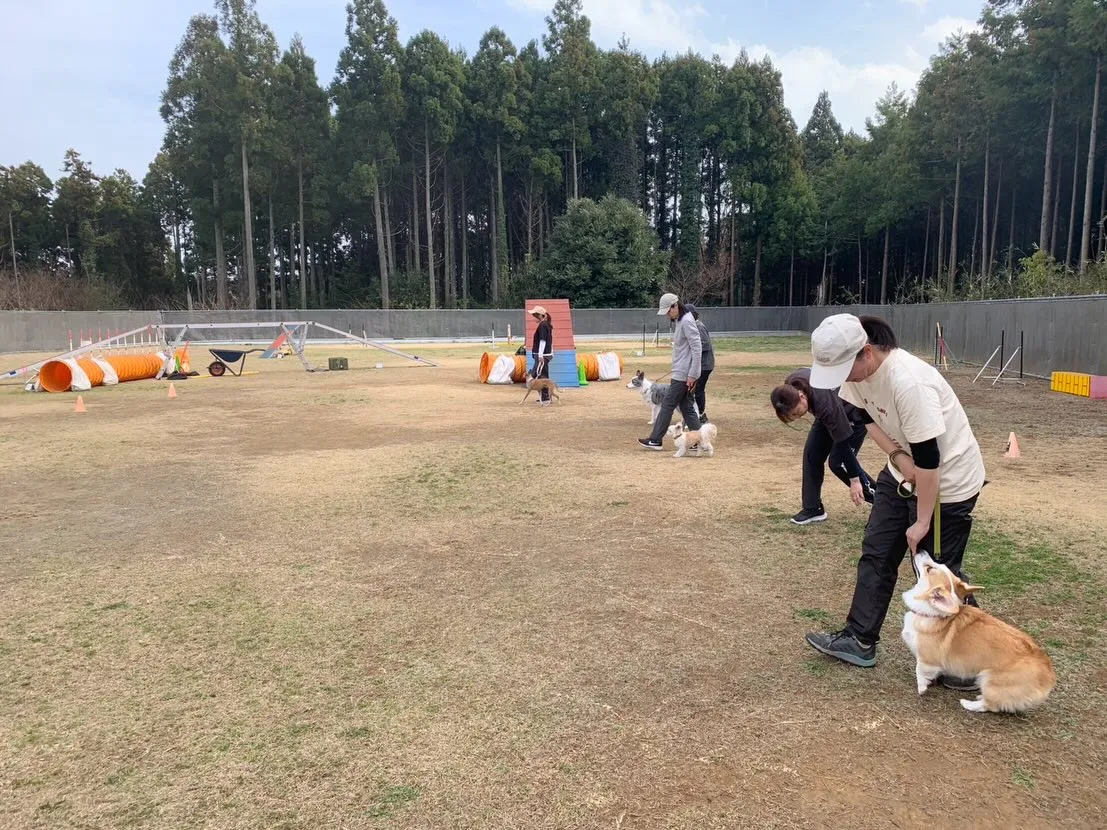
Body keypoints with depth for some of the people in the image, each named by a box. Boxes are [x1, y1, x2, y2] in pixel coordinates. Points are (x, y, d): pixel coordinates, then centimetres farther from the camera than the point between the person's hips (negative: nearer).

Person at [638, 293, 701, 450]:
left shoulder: (687, 321, -16)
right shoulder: (680, 321, 14)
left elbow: (697, 349, -20)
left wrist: (692, 375, -21)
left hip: (683, 374, -10)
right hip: (681, 373, 10)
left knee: (668, 405, -3)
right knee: (687, 407, 10)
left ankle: (655, 440, 3)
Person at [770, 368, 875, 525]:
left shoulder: (826, 404, -42)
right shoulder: (790, 385, -23)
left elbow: (843, 442, -33)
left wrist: (854, 480, -26)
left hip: (856, 412, -7)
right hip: (834, 412, 7)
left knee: (837, 461, -12)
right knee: (812, 452, -4)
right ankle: (812, 508, 4)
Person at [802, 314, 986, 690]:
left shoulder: (909, 382, -35)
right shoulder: (855, 369, -11)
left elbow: (928, 458, -30)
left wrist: (921, 521, -21)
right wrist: (897, 455, -11)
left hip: (947, 480, -8)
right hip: (903, 472, 8)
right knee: (876, 552, 13)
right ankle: (860, 640, 26)